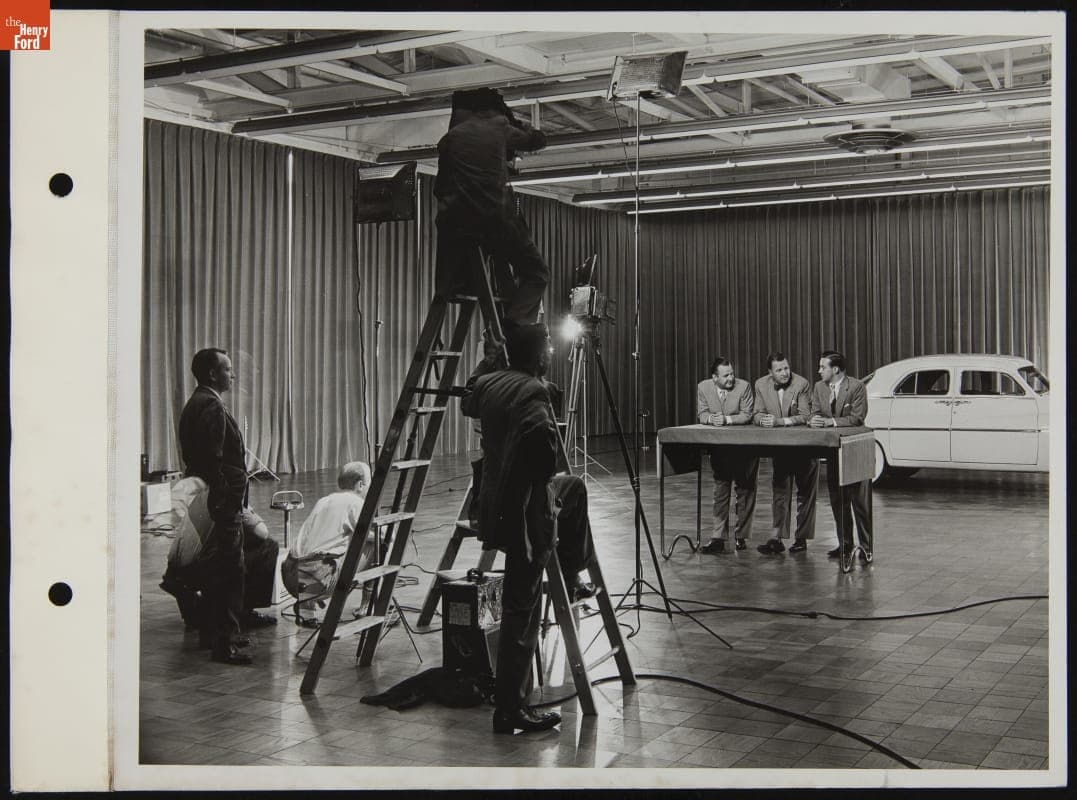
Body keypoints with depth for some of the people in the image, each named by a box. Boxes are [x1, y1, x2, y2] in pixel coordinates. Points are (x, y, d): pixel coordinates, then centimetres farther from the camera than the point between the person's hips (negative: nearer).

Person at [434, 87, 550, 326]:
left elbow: (439, 186, 21)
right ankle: (513, 327, -9)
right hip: (496, 216, -2)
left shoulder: (450, 137, 18)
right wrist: (515, 121, 42)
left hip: (455, 221, 2)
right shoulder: (499, 128, 11)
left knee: (447, 291, 14)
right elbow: (538, 139, 28)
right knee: (536, 273, 5)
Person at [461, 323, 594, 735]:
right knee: (521, 611, -1)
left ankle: (570, 582, 40)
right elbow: (543, 444, -34)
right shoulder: (532, 394, -20)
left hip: (495, 503, 9)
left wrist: (487, 360, 28)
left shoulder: (488, 383, 5)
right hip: (524, 512, -9)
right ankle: (509, 710, 6)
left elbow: (467, 403, 28)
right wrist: (542, 479, -15)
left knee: (574, 488, 33)